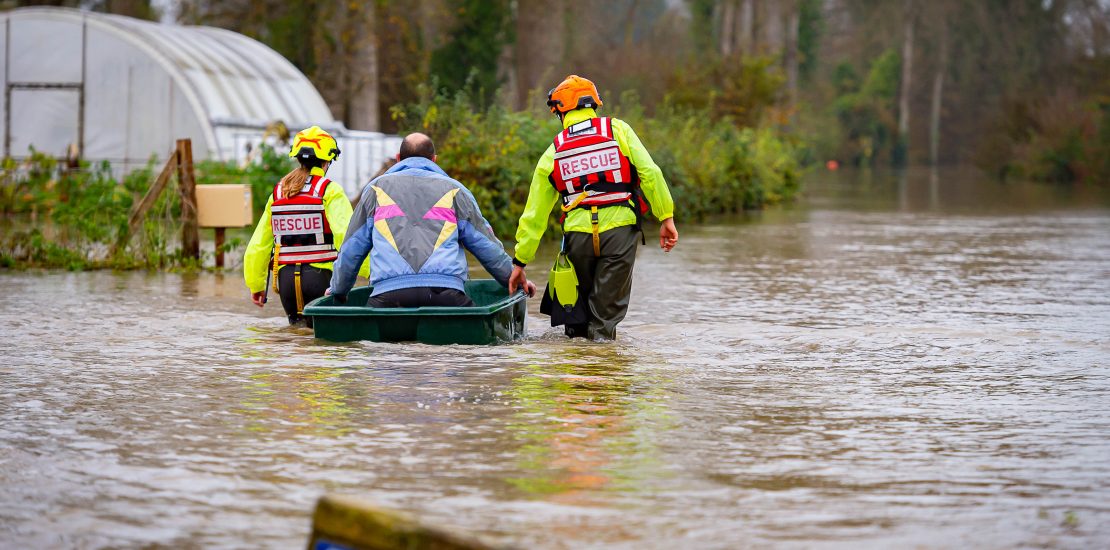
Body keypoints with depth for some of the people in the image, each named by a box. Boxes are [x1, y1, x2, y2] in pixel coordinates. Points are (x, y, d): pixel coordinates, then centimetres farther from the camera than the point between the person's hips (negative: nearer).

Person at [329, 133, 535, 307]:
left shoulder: (377, 188, 22)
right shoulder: (454, 190, 21)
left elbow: (351, 250, 26)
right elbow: (487, 245, 26)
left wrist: (338, 291, 40)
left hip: (387, 295, 0)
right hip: (445, 293, 0)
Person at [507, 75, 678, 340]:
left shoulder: (553, 153, 9)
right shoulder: (618, 130, 5)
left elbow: (534, 214, 12)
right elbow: (650, 173, -6)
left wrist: (520, 261, 18)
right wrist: (666, 218, -2)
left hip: (578, 235, 1)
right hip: (619, 230, -1)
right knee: (608, 307, 8)